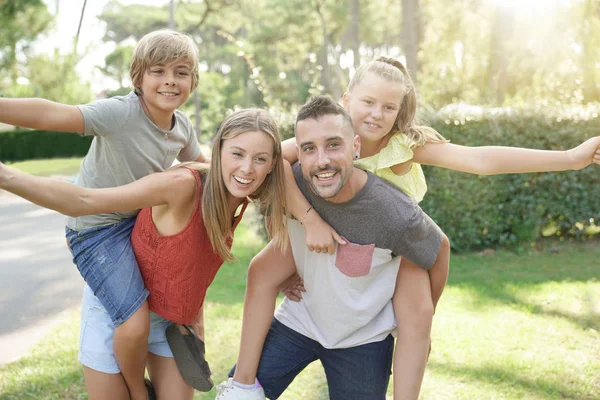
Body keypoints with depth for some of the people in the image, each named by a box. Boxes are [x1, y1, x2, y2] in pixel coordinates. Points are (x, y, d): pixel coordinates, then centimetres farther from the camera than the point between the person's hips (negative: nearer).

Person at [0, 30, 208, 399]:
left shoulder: (183, 126, -4)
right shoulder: (120, 113, -27)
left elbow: (201, 165, 16)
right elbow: (49, 114, -38)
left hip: (141, 218, 8)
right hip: (98, 229, -8)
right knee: (136, 324, -17)